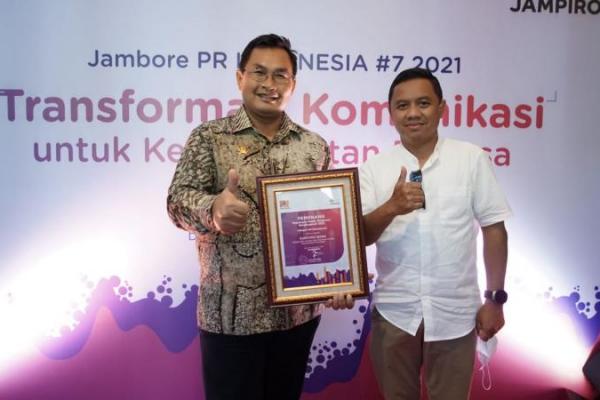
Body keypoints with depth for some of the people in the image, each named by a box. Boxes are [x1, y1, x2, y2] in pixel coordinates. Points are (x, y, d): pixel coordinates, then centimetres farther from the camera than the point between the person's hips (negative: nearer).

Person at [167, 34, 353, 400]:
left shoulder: (315, 147, 5)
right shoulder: (209, 137, -3)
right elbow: (179, 200, -15)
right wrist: (214, 209, -38)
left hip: (299, 309, 3)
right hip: (231, 312, -3)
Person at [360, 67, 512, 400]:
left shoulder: (471, 159, -3)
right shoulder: (374, 168, -1)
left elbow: (494, 229, 0)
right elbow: (358, 237, -5)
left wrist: (495, 298, -1)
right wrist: (391, 207, -23)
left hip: (455, 314, -1)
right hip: (394, 313, 1)